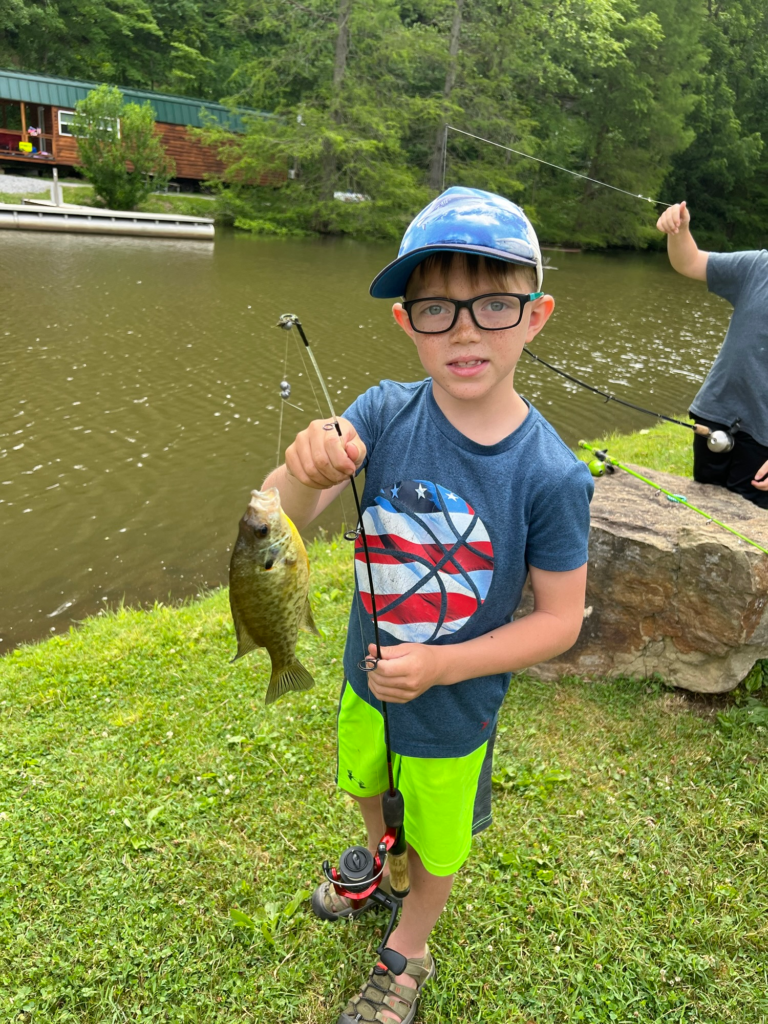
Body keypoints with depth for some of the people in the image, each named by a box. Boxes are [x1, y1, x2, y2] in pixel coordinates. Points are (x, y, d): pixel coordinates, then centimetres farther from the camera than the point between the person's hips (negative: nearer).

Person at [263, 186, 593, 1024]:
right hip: (366, 673, 4)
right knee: (367, 786, 33)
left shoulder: (550, 475, -27)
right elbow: (278, 520, -26)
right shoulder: (385, 412, -20)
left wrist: (438, 666, -26)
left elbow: (559, 619, -18)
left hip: (454, 705, -3)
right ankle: (376, 860, 68)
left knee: (437, 841, 24)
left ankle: (408, 953, 56)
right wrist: (305, 472, -48)